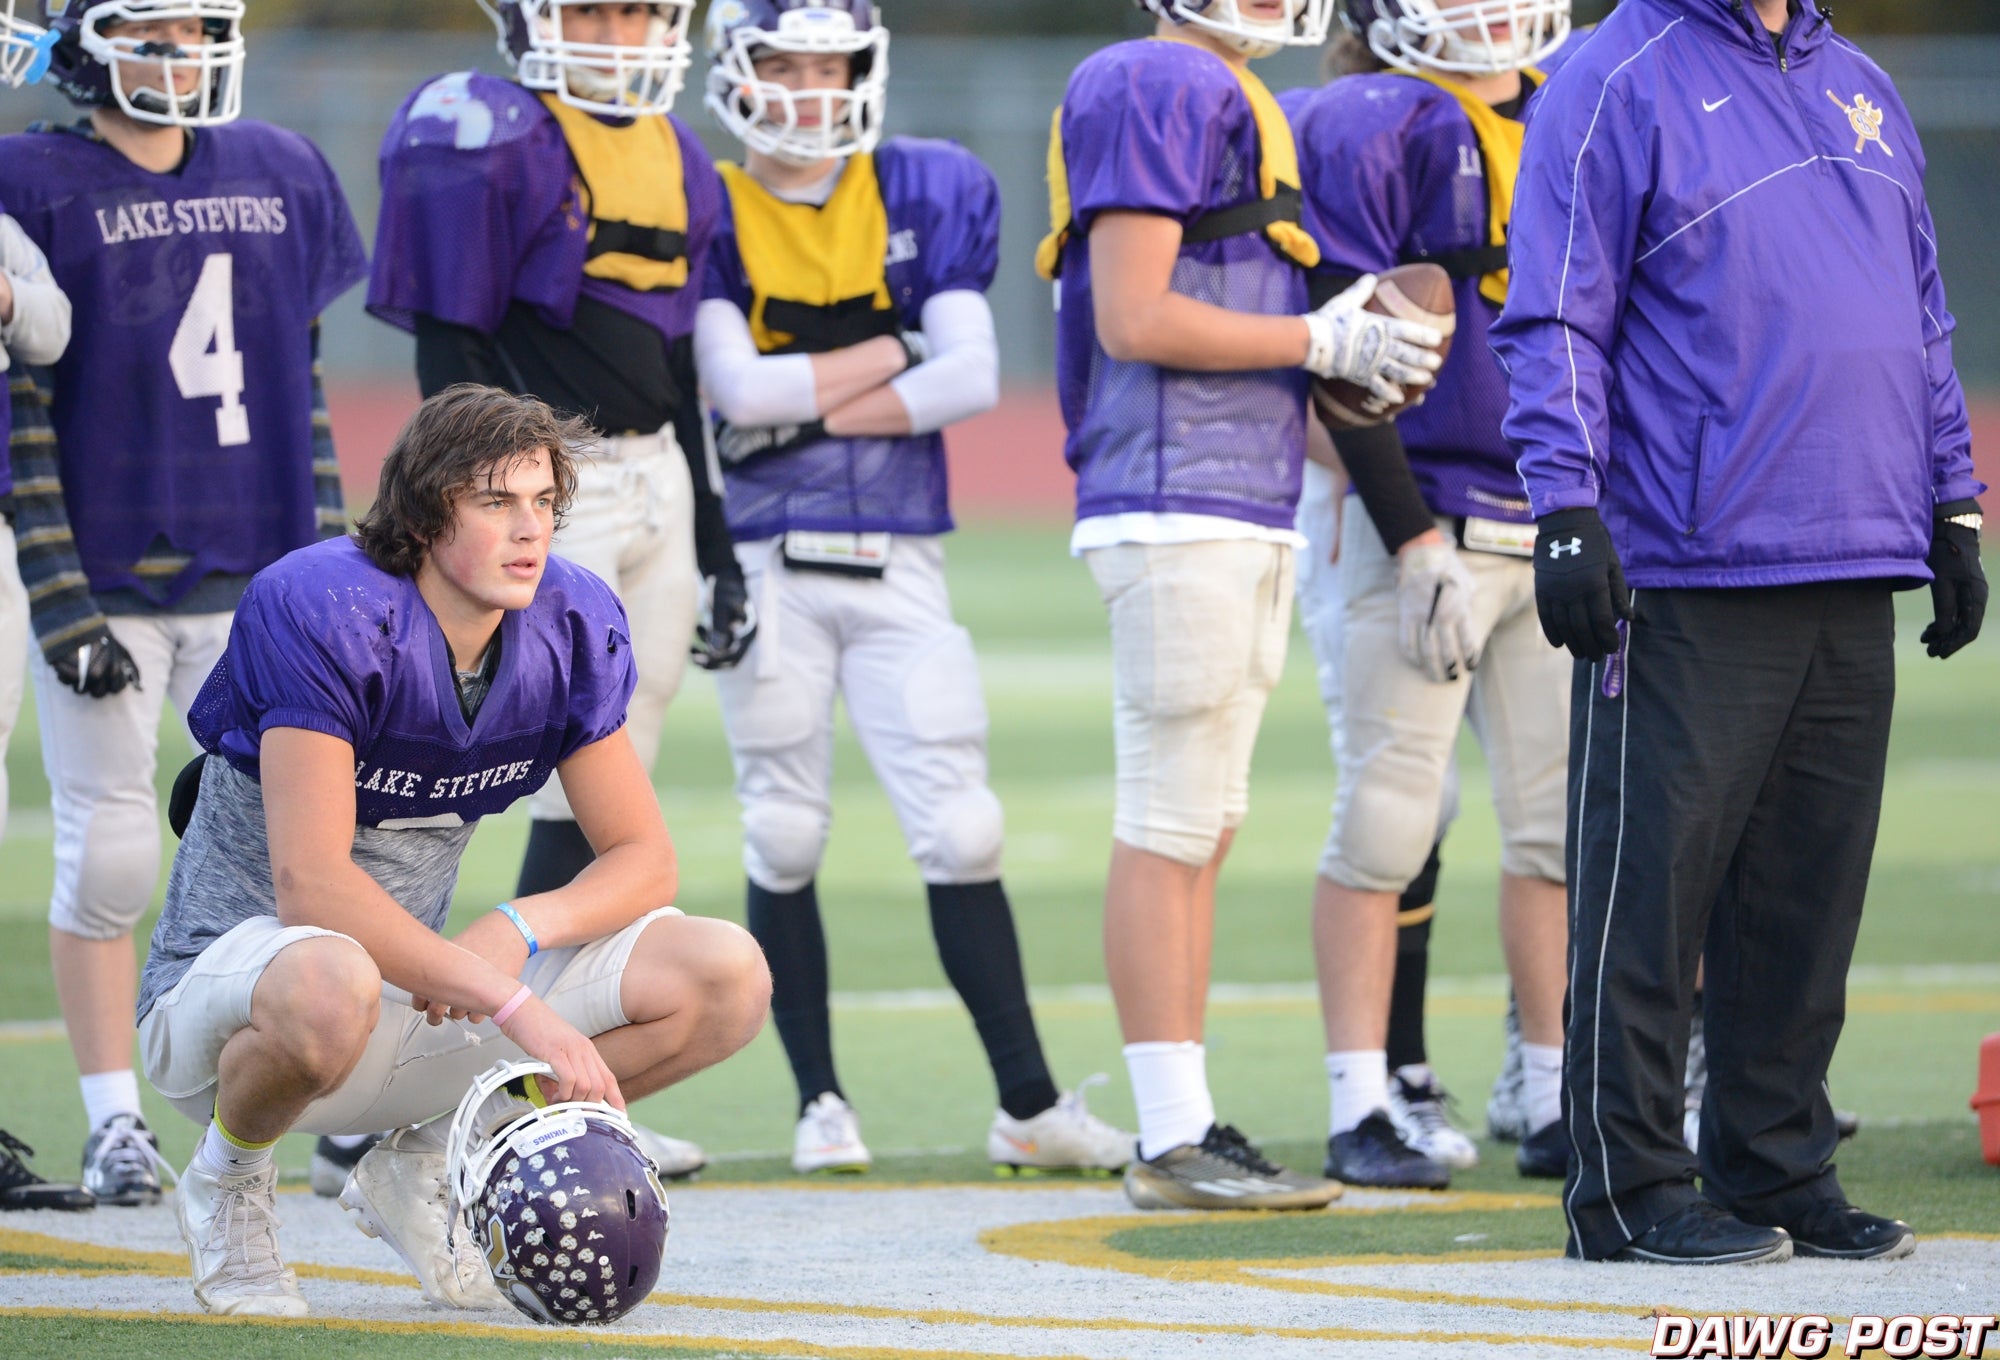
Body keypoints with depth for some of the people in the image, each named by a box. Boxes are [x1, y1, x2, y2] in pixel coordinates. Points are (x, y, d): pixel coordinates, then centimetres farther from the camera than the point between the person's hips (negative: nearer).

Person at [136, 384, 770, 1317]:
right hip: (228, 981, -6)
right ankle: (226, 1182, -8)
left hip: (420, 992, 6)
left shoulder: (572, 626, -4)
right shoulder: (320, 610, -23)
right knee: (330, 985, -44)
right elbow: (312, 889, -30)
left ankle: (417, 1171, 7)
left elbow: (642, 858, 2)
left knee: (727, 977, -10)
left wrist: (517, 931, -20)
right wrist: (519, 1009, -36)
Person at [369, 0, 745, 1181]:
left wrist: (717, 548, 20)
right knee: (576, 800, -9)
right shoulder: (490, 142, -9)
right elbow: (454, 352, -11)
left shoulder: (676, 161, 15)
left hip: (655, 486, 7)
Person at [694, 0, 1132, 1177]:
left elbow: (973, 380, -6)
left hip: (897, 560, 1)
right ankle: (821, 1101, 13)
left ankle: (1029, 1103, -1)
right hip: (767, 564, -1)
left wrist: (805, 405, -9)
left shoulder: (923, 197, 6)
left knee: (960, 829, -3)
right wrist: (893, 348, -5)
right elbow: (740, 389, -13)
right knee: (785, 836, 3)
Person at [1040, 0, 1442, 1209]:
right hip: (1177, 508, -10)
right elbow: (1134, 319, -18)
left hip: (1251, 509, 10)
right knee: (1170, 825, -7)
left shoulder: (1236, 102, 20)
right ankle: (1173, 1137, -5)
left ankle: (1189, 1126, 15)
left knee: (1202, 825, 11)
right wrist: (1320, 342, -11)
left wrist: (1353, 367, 9)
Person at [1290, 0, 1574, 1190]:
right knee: (1388, 822, -4)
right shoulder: (1372, 132, -8)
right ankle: (1361, 1114, 0)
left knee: (1567, 820, 6)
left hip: (1559, 532, 7)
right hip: (1429, 521, -7)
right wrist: (1415, 542, -17)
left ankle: (1562, 1105, 12)